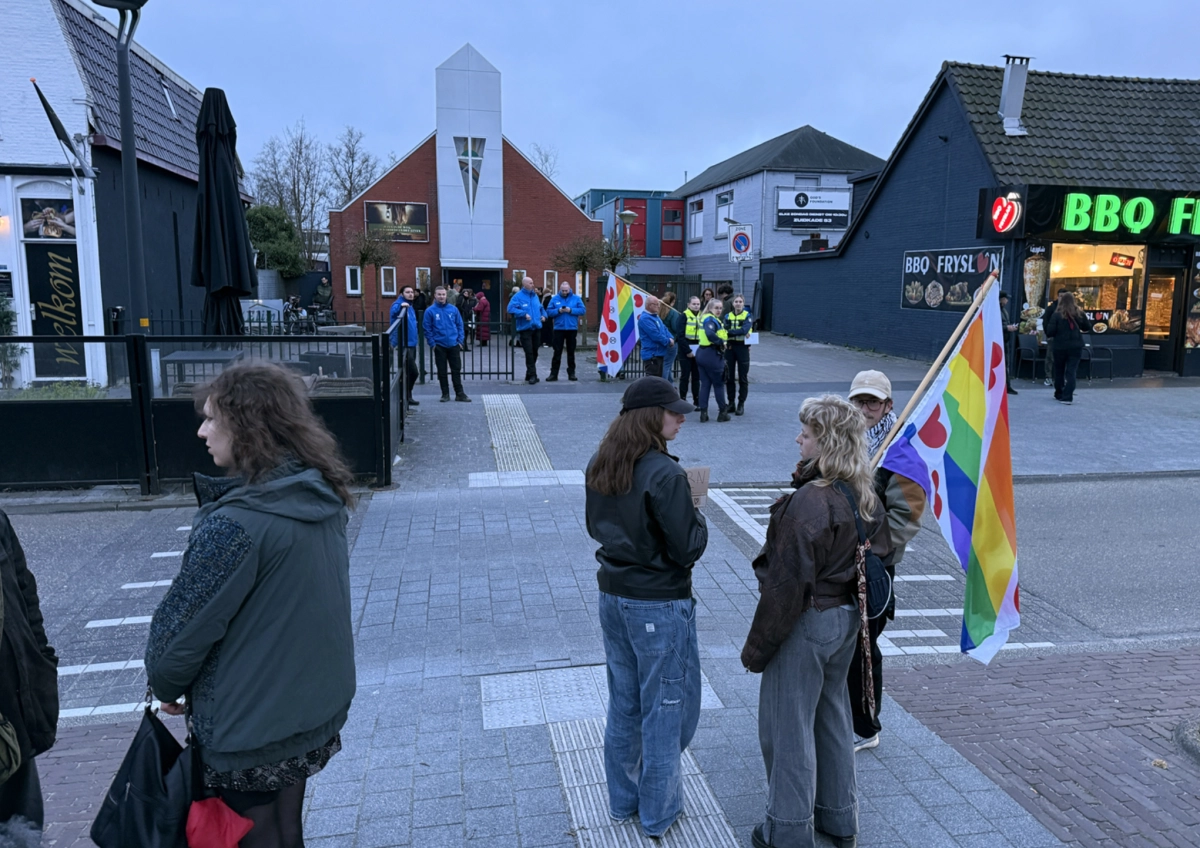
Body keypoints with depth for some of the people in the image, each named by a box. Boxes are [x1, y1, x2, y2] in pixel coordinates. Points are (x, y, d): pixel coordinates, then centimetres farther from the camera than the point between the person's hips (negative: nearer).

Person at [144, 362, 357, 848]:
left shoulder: (235, 525, -28)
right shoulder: (323, 500, -3)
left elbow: (184, 625, -17)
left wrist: (166, 686, 3)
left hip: (251, 730, -7)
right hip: (318, 710, 7)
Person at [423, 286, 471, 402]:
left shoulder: (453, 309, 3)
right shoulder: (430, 311, -4)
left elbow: (459, 325, 7)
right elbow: (427, 329, -3)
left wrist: (460, 341, 0)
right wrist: (432, 344, -8)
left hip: (454, 345, 2)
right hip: (439, 346, -1)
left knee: (457, 370, 5)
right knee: (442, 371, 6)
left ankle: (459, 393, 11)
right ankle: (445, 394, 16)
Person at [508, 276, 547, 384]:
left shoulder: (535, 296, 15)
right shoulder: (518, 296, -5)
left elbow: (541, 308, 29)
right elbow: (511, 308, -16)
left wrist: (543, 315, 9)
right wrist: (524, 314, -21)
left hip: (537, 328, 6)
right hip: (525, 329, -6)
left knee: (534, 352, 10)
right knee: (529, 353, -11)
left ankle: (530, 374, 21)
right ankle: (532, 375, -7)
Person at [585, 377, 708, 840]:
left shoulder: (599, 466, 0)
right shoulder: (665, 474, -23)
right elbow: (686, 550, -20)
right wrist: (698, 520, -2)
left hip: (613, 596, 7)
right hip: (659, 606, -7)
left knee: (623, 704, 20)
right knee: (665, 708, 11)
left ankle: (622, 800, 36)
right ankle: (658, 811, 27)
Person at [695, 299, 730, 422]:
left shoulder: (705, 318, 15)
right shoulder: (711, 320, -16)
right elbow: (710, 334, -34)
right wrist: (721, 342, -20)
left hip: (702, 353, 9)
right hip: (712, 355, -9)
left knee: (705, 384, 10)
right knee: (719, 384, 5)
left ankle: (703, 413, 8)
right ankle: (722, 412, 14)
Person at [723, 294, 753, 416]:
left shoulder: (748, 316, 0)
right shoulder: (728, 316, 9)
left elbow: (745, 330, -18)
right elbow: (724, 330, -7)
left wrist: (729, 332, -17)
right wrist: (739, 332, -21)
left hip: (742, 347, -3)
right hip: (730, 347, 3)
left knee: (743, 378, 0)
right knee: (729, 377, 6)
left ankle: (741, 404, 7)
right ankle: (731, 402, 17)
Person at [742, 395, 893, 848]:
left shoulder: (810, 501, -26)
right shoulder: (867, 495, 0)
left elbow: (788, 583, -24)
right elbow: (881, 553, 11)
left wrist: (758, 646, -15)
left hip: (807, 624, -9)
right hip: (847, 619, 9)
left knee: (789, 726, 7)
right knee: (833, 714, 22)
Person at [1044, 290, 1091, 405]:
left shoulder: (1057, 315, -9)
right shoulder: (1079, 313, -1)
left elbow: (1050, 331, -12)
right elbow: (1088, 327, 8)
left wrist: (1049, 335, 9)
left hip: (1060, 346, -1)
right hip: (1075, 346, 1)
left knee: (1059, 371, 15)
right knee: (1071, 371, 0)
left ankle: (1059, 394, 25)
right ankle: (1067, 397, -11)